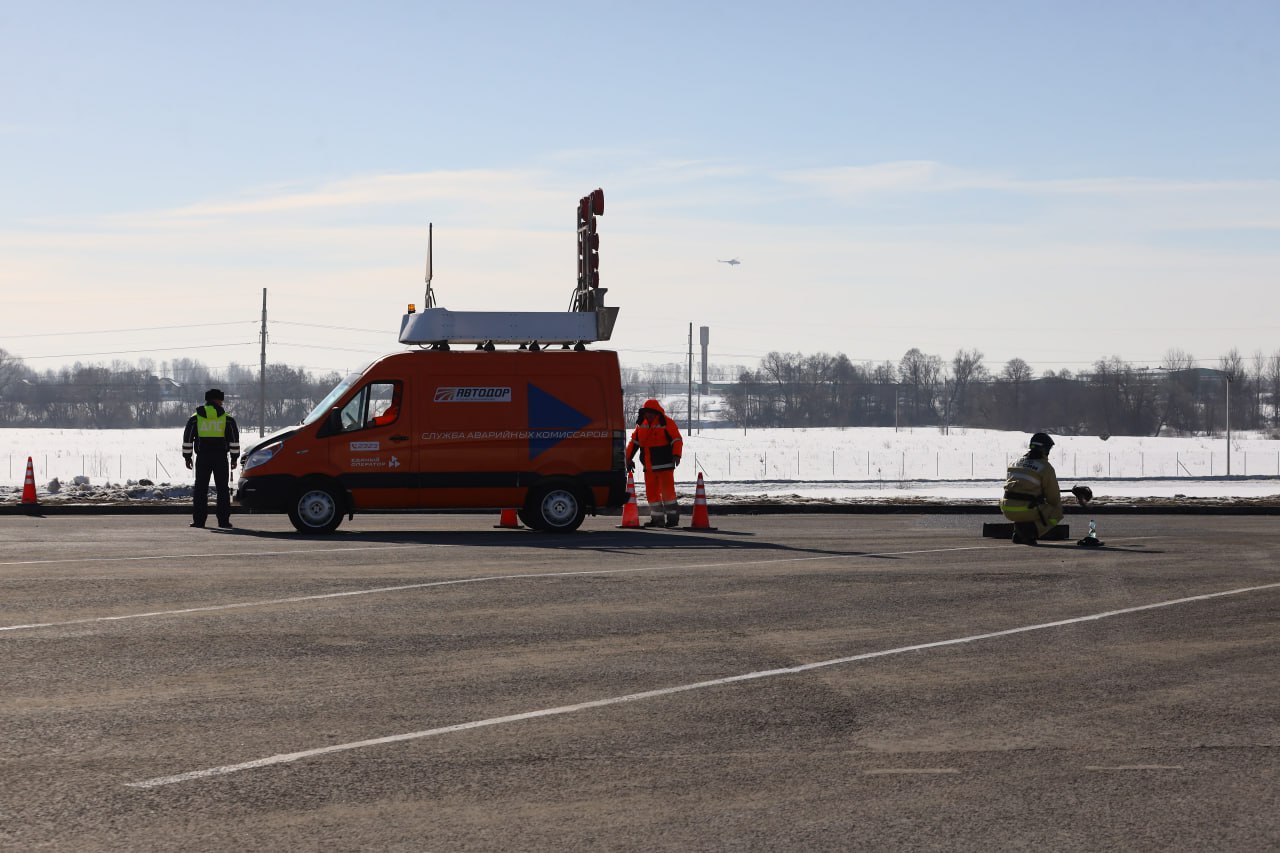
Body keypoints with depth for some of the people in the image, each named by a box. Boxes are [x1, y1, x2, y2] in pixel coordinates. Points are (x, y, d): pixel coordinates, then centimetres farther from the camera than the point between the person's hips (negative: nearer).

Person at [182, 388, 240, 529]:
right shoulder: (227, 419, 4)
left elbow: (187, 438, 6)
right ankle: (223, 520, -2)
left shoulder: (195, 418, 7)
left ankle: (198, 520, -1)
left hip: (202, 458, 1)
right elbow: (234, 439, 3)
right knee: (222, 489, 3)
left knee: (201, 489, 4)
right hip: (221, 457, -1)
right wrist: (234, 458, 7)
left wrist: (187, 457, 10)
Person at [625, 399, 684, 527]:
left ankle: (672, 517, 3)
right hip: (649, 467, 7)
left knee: (667, 491, -5)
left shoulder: (666, 423, -8)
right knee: (651, 492, 8)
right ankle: (657, 518, 16)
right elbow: (634, 441, 16)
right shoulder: (642, 424, 10)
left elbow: (677, 440, -14)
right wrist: (629, 458, 12)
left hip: (664, 465, -7)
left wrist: (676, 455, -29)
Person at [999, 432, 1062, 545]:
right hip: (1026, 509, -7)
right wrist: (1058, 508, 23)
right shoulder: (1046, 467, -4)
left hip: (1007, 510, 7)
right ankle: (1029, 530, -9)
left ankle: (1019, 534, 12)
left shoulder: (1016, 463, 16)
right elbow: (1053, 496, 0)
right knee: (1056, 514, 13)